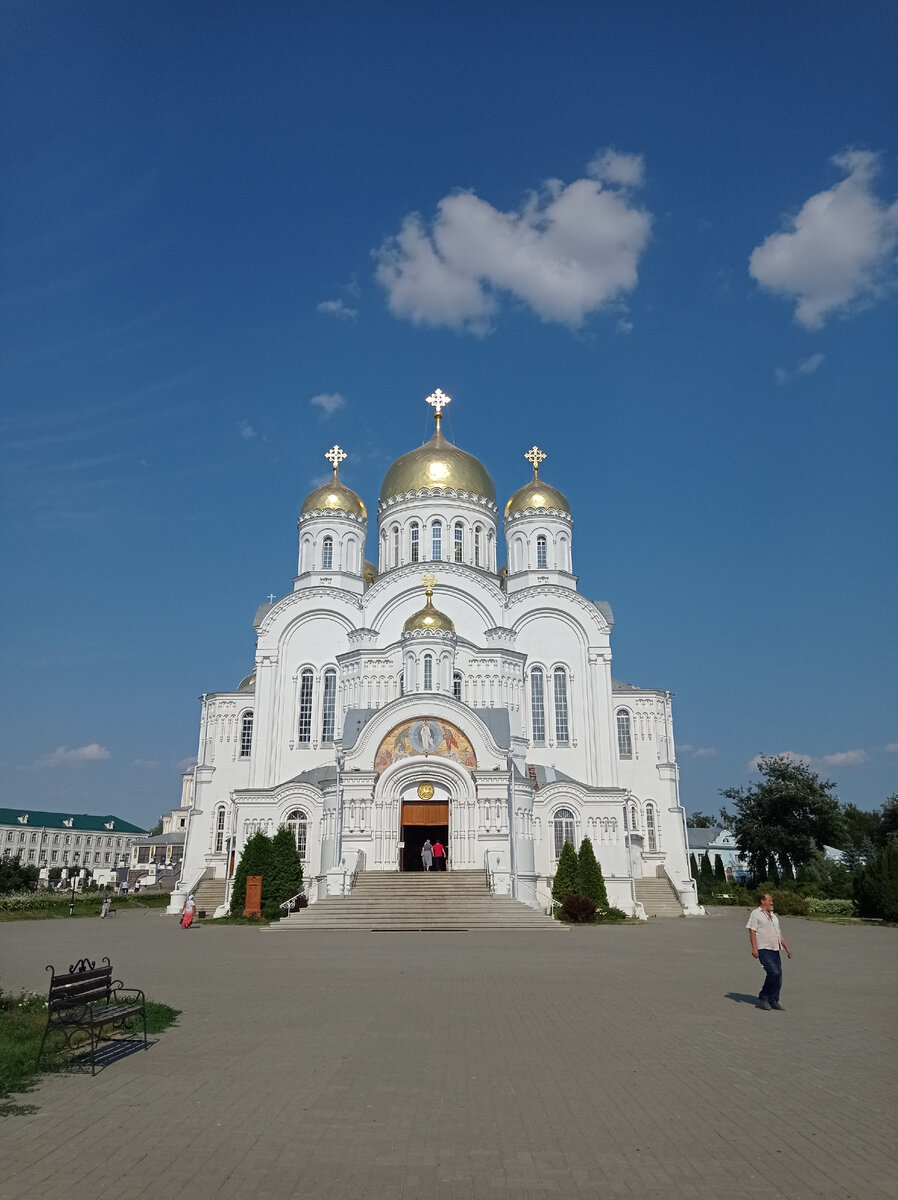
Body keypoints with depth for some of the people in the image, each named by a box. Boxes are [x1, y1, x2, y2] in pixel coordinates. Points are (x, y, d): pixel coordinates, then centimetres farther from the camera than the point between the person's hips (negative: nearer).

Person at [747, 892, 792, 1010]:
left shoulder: (774, 915, 23)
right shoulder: (756, 913, -2)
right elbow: (752, 931, -9)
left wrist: (787, 948, 19)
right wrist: (754, 948, -18)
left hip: (775, 950, 8)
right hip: (763, 950, -8)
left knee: (778, 975, 3)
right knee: (774, 972, -18)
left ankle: (773, 1001, 14)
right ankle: (763, 998, -4)